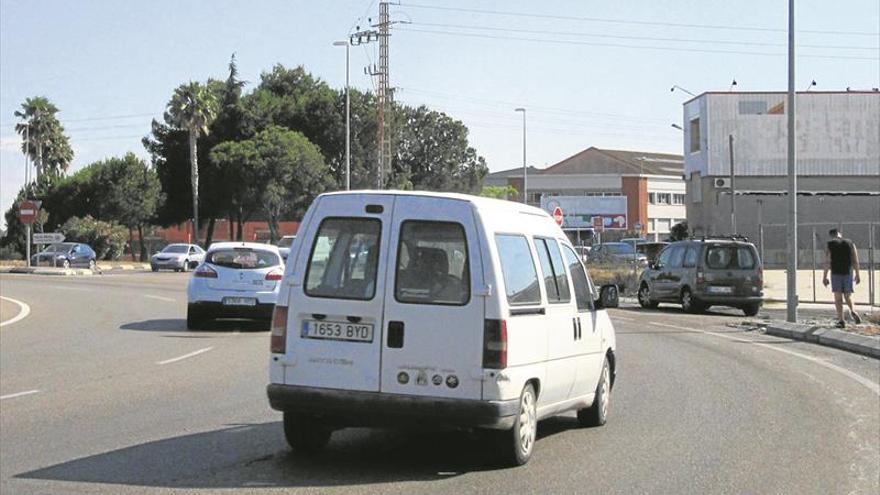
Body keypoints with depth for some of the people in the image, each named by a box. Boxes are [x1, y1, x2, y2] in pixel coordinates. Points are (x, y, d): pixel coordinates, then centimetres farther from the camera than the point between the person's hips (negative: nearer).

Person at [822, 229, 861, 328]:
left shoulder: (830, 245, -3)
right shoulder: (850, 243, 4)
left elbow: (827, 262, -8)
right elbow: (855, 261, 1)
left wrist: (824, 277, -3)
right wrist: (857, 275, 9)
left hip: (836, 274, -2)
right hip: (848, 273, 2)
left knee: (838, 298, 2)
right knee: (848, 296, 16)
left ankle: (841, 320, -5)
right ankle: (852, 311, -12)